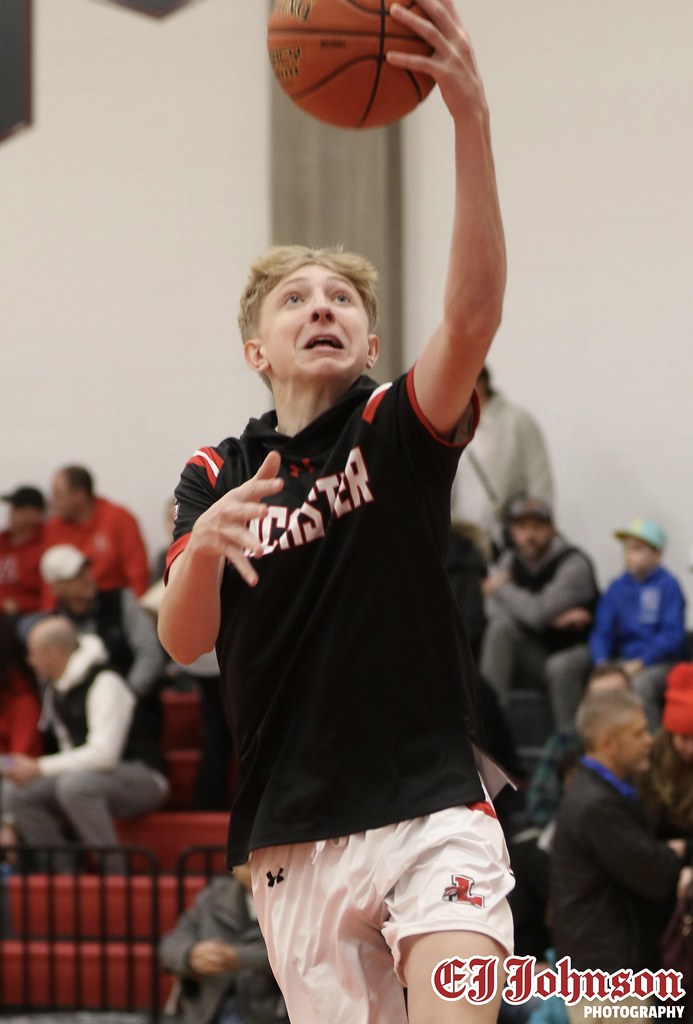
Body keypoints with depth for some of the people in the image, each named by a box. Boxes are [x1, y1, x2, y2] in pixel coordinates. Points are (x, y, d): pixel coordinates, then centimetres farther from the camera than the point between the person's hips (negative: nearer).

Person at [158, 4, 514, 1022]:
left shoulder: (400, 430, 1)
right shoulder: (216, 477, 10)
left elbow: (473, 315, -19)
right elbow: (183, 641, -2)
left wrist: (471, 118, -32)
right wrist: (203, 546, -25)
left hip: (429, 812, -3)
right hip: (293, 840, 3)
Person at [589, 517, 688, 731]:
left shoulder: (668, 586, -4)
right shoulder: (616, 588, 10)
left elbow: (672, 635, -10)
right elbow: (601, 633, 10)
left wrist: (640, 662, -18)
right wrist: (602, 663, -9)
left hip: (663, 663, -4)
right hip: (626, 662, 4)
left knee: (640, 685, -35)